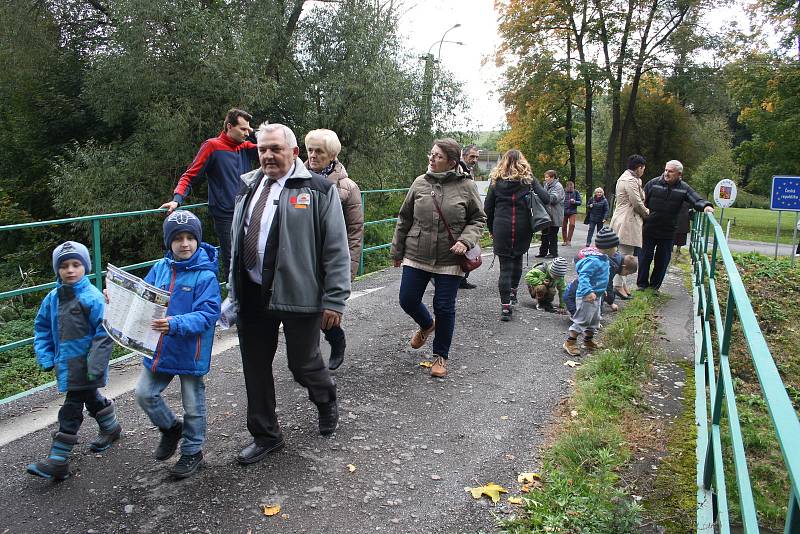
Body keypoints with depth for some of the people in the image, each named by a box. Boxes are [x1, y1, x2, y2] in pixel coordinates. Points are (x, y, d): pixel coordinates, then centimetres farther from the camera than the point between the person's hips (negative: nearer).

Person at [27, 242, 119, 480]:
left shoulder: (92, 297, -16)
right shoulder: (53, 297, 4)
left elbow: (104, 333, -18)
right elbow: (42, 328, 13)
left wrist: (96, 365, -20)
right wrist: (46, 357, 4)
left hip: (84, 363, -7)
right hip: (65, 362, 7)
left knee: (71, 408, -3)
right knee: (91, 398, 24)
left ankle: (58, 461, 5)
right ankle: (110, 428, 47)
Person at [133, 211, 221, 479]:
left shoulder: (205, 275, -17)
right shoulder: (160, 268, -2)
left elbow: (208, 315, -24)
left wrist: (175, 324, -37)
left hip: (191, 353, -5)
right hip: (159, 348, 5)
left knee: (193, 405, 11)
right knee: (144, 393, 11)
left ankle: (192, 452, 32)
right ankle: (170, 428, 38)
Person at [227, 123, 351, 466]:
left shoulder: (318, 189, -6)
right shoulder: (248, 187, 13)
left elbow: (336, 249, -8)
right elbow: (237, 242, 19)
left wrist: (334, 300, -12)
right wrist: (234, 290, 16)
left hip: (298, 295, -5)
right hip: (252, 295, 6)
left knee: (303, 364, 7)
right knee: (255, 369, 12)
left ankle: (326, 402, 41)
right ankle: (265, 436, 31)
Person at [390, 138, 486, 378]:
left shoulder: (466, 186, -6)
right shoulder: (420, 183, 1)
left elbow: (478, 219, 3)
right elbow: (404, 219, 9)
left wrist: (466, 241, -15)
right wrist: (397, 251, 11)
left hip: (449, 260, -3)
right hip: (416, 257, 3)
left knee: (444, 307, 3)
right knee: (408, 300, 7)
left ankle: (441, 356, 24)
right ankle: (427, 325, 42)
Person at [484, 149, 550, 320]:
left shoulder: (496, 180, 3)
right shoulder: (529, 179, 3)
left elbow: (488, 207, 3)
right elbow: (545, 198, -8)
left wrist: (491, 229, 12)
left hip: (501, 228, -1)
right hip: (523, 228, 1)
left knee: (505, 264, 0)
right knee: (517, 259, 22)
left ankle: (505, 306, -6)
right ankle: (513, 293, 31)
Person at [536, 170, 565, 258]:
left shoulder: (558, 186, -10)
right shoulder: (546, 185, 14)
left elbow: (554, 198, -23)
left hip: (554, 216, -8)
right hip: (546, 215, 8)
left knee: (552, 235, -1)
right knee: (545, 234, 13)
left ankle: (553, 253, 8)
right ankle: (543, 252, 20)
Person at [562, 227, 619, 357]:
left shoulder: (602, 258, 6)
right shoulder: (594, 261, -26)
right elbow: (583, 276, -33)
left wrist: (601, 290, 28)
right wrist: (588, 292, -40)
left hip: (596, 296, 10)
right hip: (586, 297, -10)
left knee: (594, 320, 21)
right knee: (582, 320, -3)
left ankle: (588, 341, 37)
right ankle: (570, 342, 8)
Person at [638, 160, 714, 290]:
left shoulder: (684, 188, -3)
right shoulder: (653, 183, -5)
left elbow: (697, 200, -11)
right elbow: (642, 201, -1)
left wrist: (705, 206, -33)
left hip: (668, 233, 1)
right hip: (649, 230, -1)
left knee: (662, 260, 11)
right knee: (645, 257, 7)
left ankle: (655, 286, 26)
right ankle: (642, 284, 22)